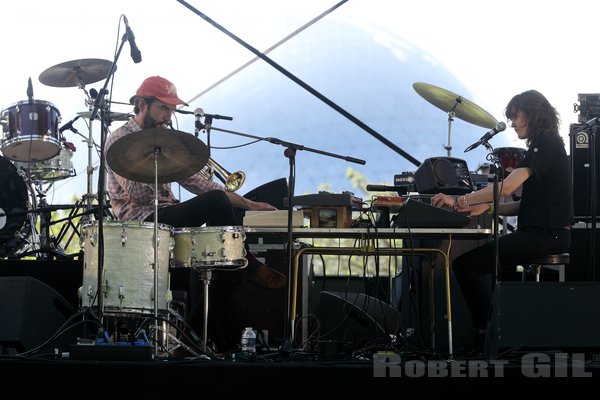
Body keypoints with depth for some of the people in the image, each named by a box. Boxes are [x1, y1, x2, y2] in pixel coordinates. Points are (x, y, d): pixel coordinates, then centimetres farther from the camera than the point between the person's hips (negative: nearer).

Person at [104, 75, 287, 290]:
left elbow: (193, 180, 13)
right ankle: (250, 267, -5)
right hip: (141, 221, -9)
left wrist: (247, 204, 5)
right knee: (215, 201, -21)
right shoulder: (120, 140, -8)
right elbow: (137, 194, -21)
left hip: (167, 214, 9)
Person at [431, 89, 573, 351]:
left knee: (464, 264, -18)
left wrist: (460, 201, -20)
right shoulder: (548, 145, 20)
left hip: (546, 234, -11)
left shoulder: (546, 144, -12)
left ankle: (488, 336, -11)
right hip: (545, 233, 11)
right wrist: (487, 208, 6)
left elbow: (507, 187, -23)